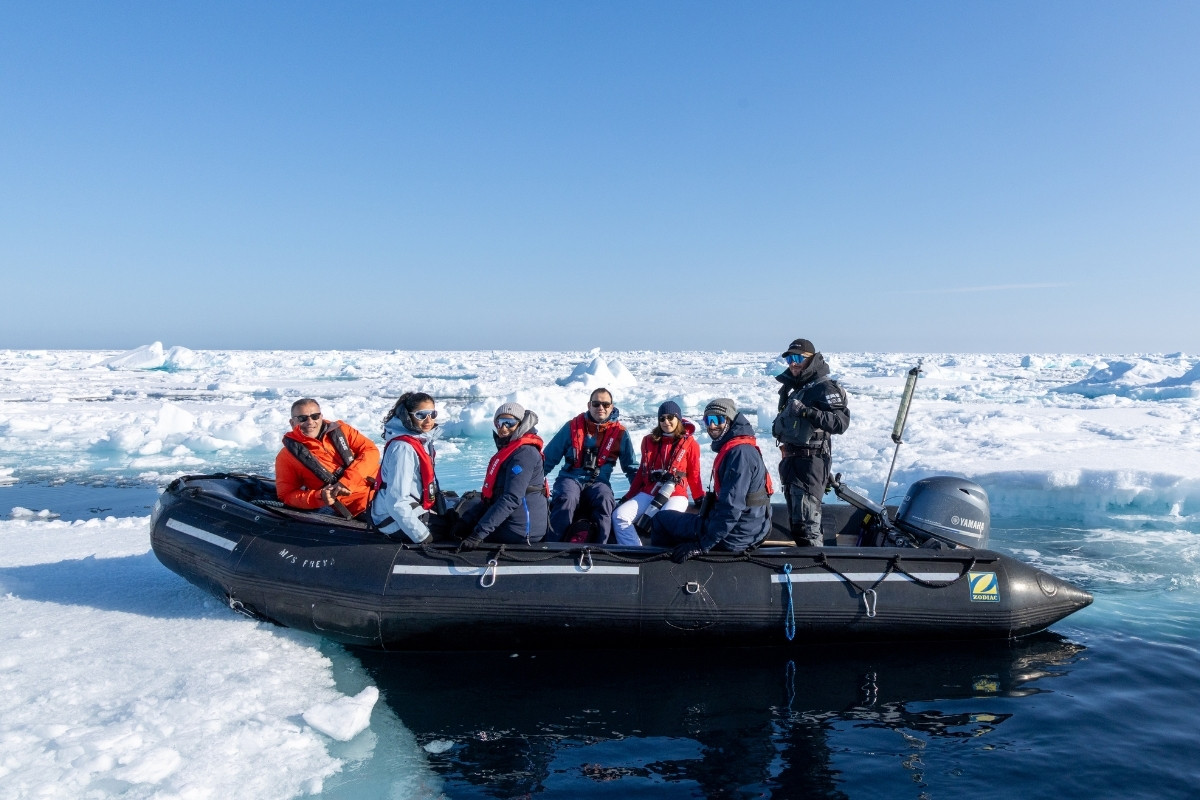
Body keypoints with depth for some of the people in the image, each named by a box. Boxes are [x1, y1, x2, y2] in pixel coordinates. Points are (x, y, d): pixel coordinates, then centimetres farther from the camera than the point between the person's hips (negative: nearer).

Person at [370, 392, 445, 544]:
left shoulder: (423, 440, 3)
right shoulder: (403, 448, -24)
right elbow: (397, 502, -28)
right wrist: (423, 537, -24)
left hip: (416, 511, 9)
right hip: (397, 520, -9)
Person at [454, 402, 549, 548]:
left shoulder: (524, 453, -17)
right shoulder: (507, 450, 16)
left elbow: (511, 499, -25)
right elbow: (491, 495, 15)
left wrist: (479, 533, -27)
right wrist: (466, 520, 2)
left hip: (519, 532, -10)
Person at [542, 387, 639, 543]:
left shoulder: (620, 433, 6)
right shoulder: (573, 427, 4)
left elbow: (631, 466, 15)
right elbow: (549, 458, 8)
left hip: (598, 482, 1)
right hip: (570, 477, -1)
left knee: (605, 501, -32)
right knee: (567, 499, -33)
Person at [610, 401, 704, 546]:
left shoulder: (689, 443, 5)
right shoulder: (649, 441, 16)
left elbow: (694, 475, 7)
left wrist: (701, 500, -2)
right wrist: (629, 496, 17)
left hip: (676, 495, -4)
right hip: (648, 493, 4)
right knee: (619, 516, -19)